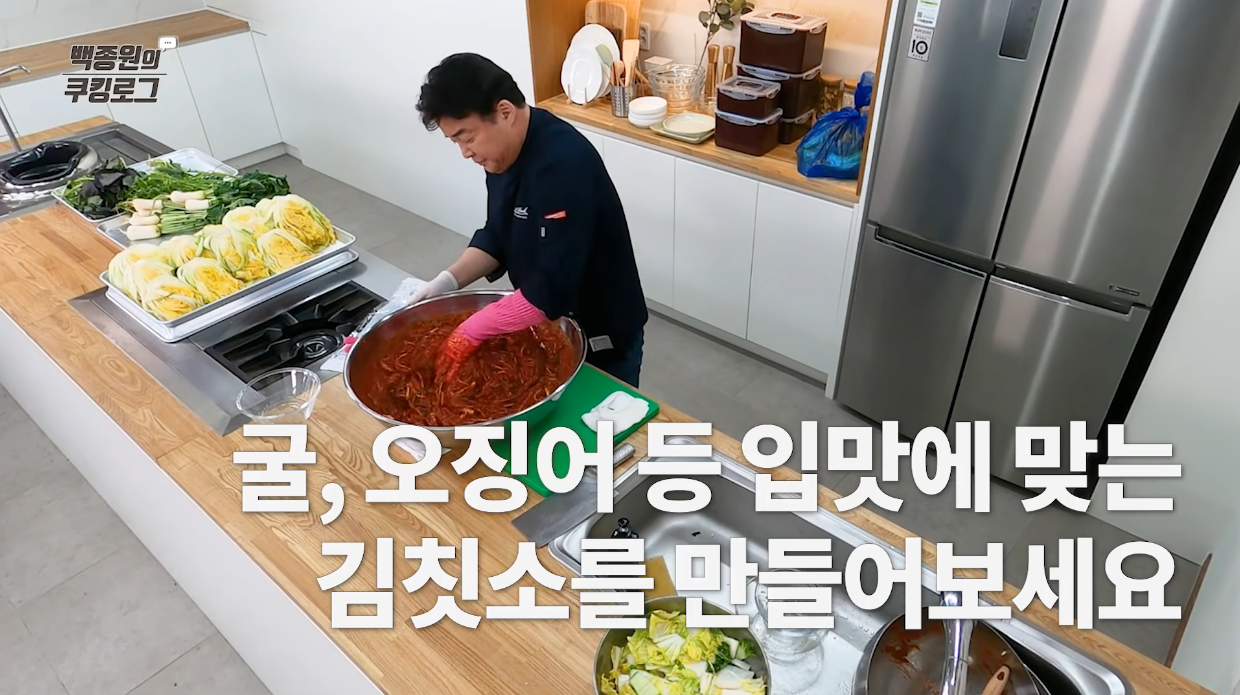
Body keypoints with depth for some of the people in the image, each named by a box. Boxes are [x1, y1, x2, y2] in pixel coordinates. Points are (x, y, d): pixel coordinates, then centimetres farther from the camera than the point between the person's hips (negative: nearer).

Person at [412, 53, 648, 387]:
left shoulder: (564, 164, -31)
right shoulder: (505, 151, -3)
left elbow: (553, 285, -35)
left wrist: (473, 330, -29)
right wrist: (450, 280, -7)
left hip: (601, 338, -8)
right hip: (548, 326, 8)